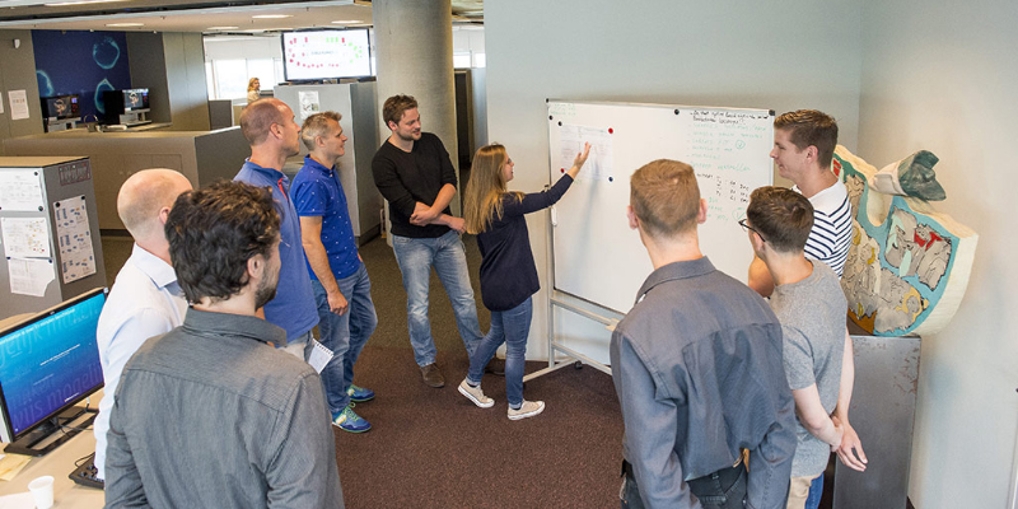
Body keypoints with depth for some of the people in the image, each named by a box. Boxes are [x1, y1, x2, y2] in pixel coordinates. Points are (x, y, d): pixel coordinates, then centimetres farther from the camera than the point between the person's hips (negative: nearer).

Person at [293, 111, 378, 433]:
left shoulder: (330, 171, 5)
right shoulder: (311, 183, -25)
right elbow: (310, 241, -26)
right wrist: (332, 290, -24)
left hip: (353, 267, 10)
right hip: (331, 275, -10)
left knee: (365, 323, 24)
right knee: (336, 343, 6)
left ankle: (344, 383, 43)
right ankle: (337, 408, 25)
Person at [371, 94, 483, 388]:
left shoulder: (431, 143, 1)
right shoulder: (383, 162, -15)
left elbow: (450, 181, -5)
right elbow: (408, 206, -20)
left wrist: (433, 212, -23)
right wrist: (451, 221, -15)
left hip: (446, 235, 4)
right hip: (412, 242, -4)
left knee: (465, 298, 11)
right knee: (418, 307, 7)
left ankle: (478, 353, 29)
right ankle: (426, 361, 28)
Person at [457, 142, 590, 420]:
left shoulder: (477, 204, 2)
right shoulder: (504, 204, -25)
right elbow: (548, 198, -20)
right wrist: (576, 168, -14)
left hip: (493, 285, 9)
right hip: (512, 288, -9)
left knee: (497, 333, 29)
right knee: (516, 348, 7)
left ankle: (471, 382, 40)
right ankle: (516, 406, 23)